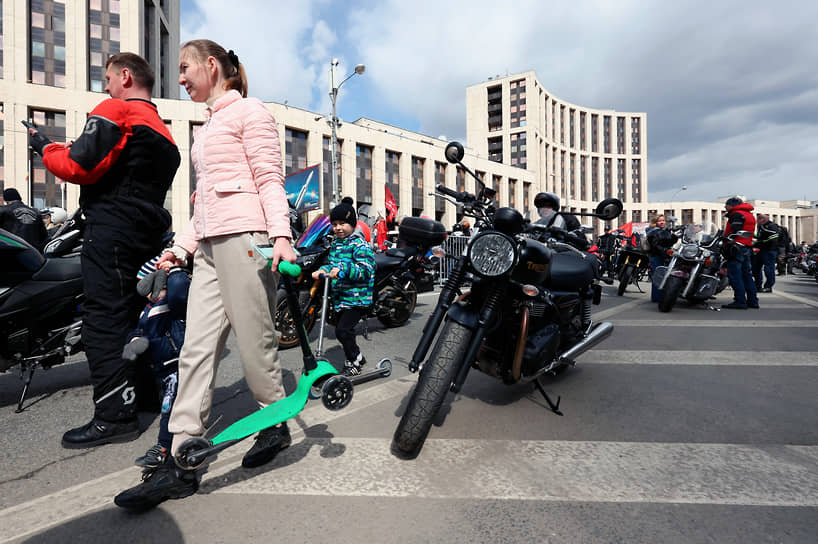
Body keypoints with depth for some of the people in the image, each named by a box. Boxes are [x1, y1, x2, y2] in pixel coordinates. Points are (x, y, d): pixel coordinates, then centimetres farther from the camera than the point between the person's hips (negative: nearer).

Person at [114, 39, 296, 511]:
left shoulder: (248, 110, 6)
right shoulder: (210, 126, 30)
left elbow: (269, 179, -7)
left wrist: (280, 235, -21)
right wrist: (181, 247, 19)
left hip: (246, 238, -9)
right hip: (212, 244, 9)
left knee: (255, 340, -3)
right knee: (196, 349, 2)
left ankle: (276, 425, 20)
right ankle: (181, 465, 8)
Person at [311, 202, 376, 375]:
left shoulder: (359, 244, -13)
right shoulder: (335, 244, 13)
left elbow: (366, 269, -22)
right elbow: (331, 264, 22)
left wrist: (343, 268, -33)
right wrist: (322, 270, 0)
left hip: (357, 298, -9)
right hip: (340, 297, 9)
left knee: (343, 330, -13)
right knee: (342, 329, 16)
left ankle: (355, 360, 10)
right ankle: (355, 357, 37)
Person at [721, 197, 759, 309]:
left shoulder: (737, 214, -8)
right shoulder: (749, 215, 23)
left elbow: (734, 232, -18)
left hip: (737, 248, -10)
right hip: (747, 247, 10)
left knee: (735, 275, -10)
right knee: (746, 275, 14)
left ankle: (740, 301, -11)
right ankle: (752, 301, 18)